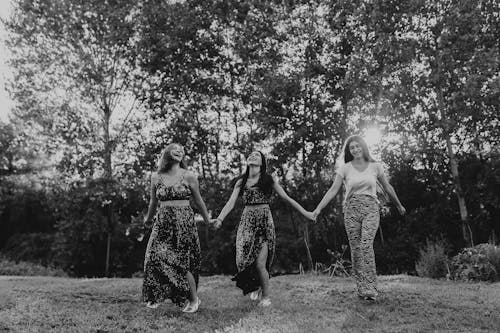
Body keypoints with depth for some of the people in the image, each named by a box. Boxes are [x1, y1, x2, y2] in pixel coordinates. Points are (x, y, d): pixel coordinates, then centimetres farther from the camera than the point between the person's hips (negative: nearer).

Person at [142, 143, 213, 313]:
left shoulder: (188, 176, 0)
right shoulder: (156, 177, 6)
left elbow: (198, 200, 10)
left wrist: (207, 220, 18)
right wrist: (148, 219, 33)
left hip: (184, 222, -3)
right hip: (163, 222, 3)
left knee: (182, 262, -4)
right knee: (156, 257, -6)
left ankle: (194, 299, 12)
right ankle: (155, 297, 12)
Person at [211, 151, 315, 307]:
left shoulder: (268, 180, 5)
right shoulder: (241, 181, 11)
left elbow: (287, 198, 8)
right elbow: (231, 202, 3)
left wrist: (305, 212, 5)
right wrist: (219, 219, -11)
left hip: (264, 223, -2)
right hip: (246, 222, 3)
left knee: (260, 264, -10)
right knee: (243, 260, -5)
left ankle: (265, 296, 12)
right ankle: (256, 286, 27)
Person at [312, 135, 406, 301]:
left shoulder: (375, 166, 6)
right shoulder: (345, 168, 3)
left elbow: (387, 187, 18)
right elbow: (333, 190, -2)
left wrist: (399, 205, 27)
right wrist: (318, 208, -11)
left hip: (371, 208, -1)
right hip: (351, 209, 1)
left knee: (366, 245, -20)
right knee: (355, 249, 0)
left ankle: (370, 289, -20)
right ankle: (361, 288, 9)